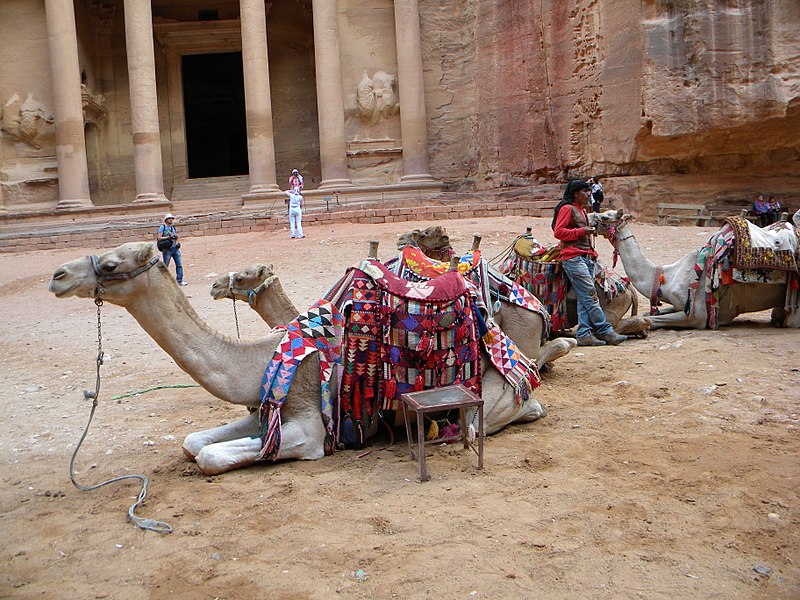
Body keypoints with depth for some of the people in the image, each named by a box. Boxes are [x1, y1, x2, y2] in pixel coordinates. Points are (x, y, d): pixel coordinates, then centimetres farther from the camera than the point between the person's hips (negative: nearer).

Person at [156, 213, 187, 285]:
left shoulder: (174, 228, 16)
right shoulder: (162, 227, -1)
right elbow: (159, 238, -8)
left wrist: (176, 237, 1)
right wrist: (168, 237, -18)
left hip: (175, 248, 5)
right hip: (167, 249, -5)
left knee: (179, 264, -3)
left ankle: (179, 281, 0)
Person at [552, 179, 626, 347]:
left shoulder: (581, 210, 24)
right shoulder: (566, 208, -4)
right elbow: (558, 232, -14)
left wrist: (592, 254, 20)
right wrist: (581, 231, -15)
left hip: (586, 258, 9)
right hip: (573, 258, -9)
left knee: (584, 298, 3)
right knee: (591, 296, -10)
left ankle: (584, 335, 3)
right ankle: (606, 331, -8)